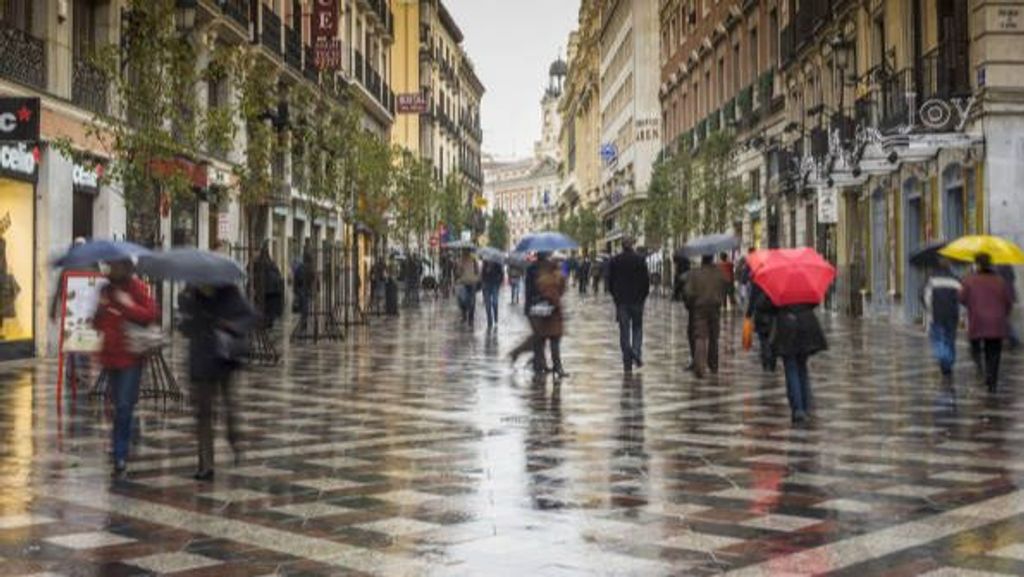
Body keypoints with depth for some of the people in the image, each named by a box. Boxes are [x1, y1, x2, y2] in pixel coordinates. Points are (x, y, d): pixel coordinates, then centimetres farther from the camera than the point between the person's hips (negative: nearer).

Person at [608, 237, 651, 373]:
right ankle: (637, 354, -6)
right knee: (637, 327, 13)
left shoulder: (615, 261, 0)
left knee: (624, 330, 3)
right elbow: (646, 280, -3)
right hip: (637, 300, -1)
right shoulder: (639, 260, -4)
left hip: (621, 300, 1)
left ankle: (627, 362, 1)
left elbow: (610, 281, 4)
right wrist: (643, 296, 9)